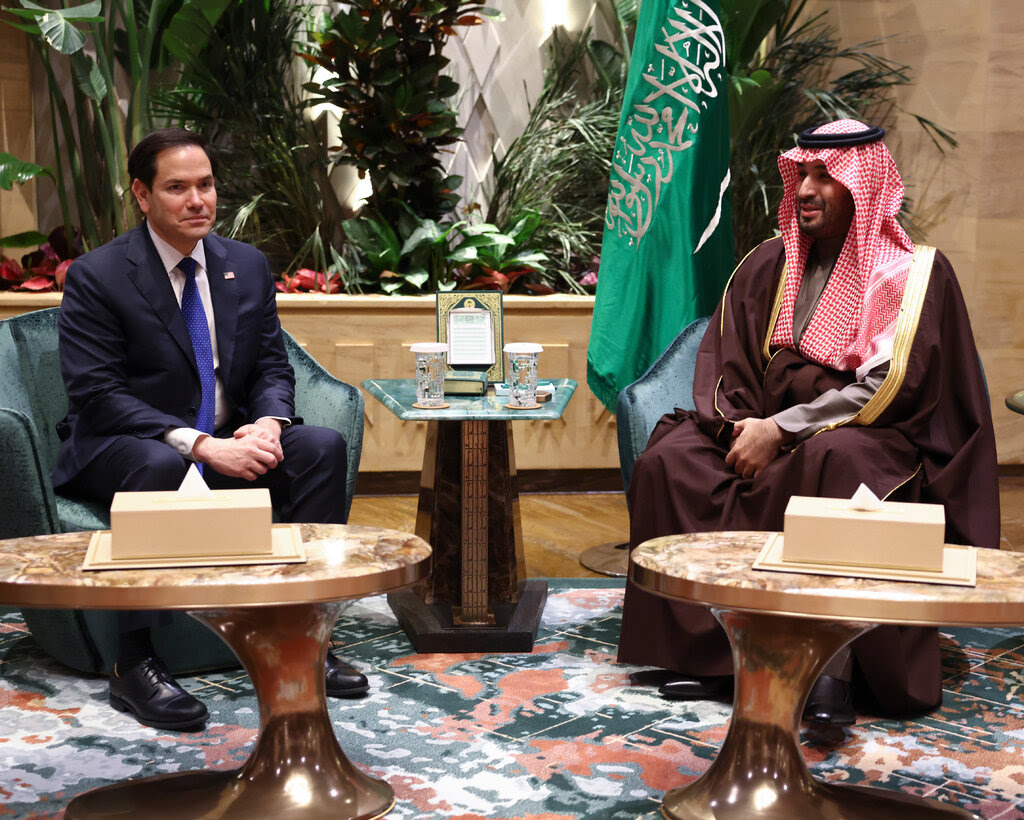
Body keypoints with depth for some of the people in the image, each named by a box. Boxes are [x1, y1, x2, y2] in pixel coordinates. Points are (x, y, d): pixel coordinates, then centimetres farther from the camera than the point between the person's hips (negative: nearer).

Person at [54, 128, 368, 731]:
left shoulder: (249, 266, 6)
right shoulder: (96, 276, -11)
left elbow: (272, 366, 8)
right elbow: (97, 394, -18)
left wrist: (267, 423, -17)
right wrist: (197, 444, -29)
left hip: (227, 442, 5)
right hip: (118, 449, -5)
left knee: (322, 445, -18)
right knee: (159, 465, -39)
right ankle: (134, 663, -30)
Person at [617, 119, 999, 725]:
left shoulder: (915, 273, -1)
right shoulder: (769, 264, 15)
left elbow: (887, 388, -13)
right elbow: (722, 363, 11)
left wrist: (780, 430, -19)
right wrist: (742, 425, -11)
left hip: (869, 438, -5)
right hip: (760, 430, 5)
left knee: (836, 463, -40)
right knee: (672, 460, -21)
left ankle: (834, 665, -37)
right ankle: (713, 647, -21)